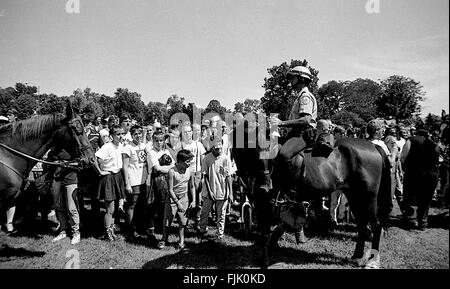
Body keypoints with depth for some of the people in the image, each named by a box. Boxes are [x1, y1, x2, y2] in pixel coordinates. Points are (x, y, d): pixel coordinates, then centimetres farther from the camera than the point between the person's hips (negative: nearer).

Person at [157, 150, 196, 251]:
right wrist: (178, 203, -19)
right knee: (167, 221, 9)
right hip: (172, 198, -3)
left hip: (184, 199, 3)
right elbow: (170, 190, -17)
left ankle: (181, 243, 19)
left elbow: (192, 187, 7)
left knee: (182, 222, 5)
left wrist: (193, 200, 1)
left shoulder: (189, 172, -5)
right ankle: (164, 240, 32)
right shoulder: (172, 172, -19)